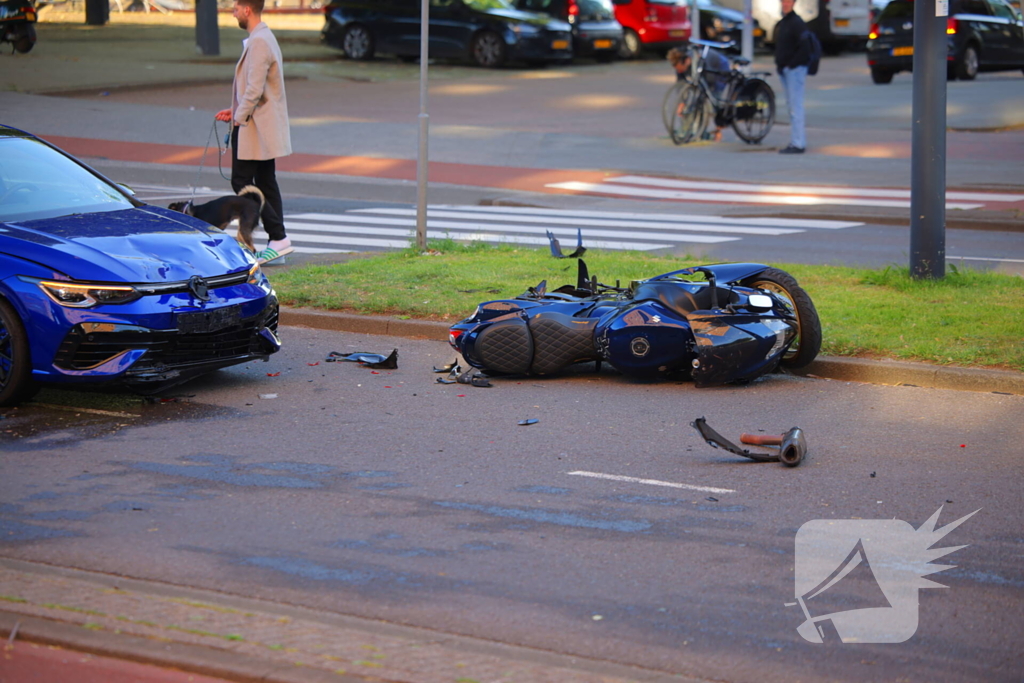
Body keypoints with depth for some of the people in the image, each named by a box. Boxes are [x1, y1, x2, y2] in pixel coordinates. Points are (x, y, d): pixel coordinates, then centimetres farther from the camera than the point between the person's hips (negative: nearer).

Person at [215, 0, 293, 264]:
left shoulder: (258, 42, -19)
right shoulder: (264, 37, 15)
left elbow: (254, 89, -23)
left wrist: (239, 118, -14)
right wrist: (236, 110, 13)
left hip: (254, 128, -10)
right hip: (265, 127, 10)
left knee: (242, 182, -7)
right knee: (265, 183, 11)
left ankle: (278, 238, -10)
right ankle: (276, 243, 11)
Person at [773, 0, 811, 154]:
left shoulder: (797, 23, -11)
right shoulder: (781, 24, 17)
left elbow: (804, 47, -18)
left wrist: (791, 64, -18)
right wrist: (779, 64, 13)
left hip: (795, 69, -10)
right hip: (784, 70, 10)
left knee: (796, 107, -10)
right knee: (791, 106, 12)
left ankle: (798, 144, -10)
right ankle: (797, 141, 16)